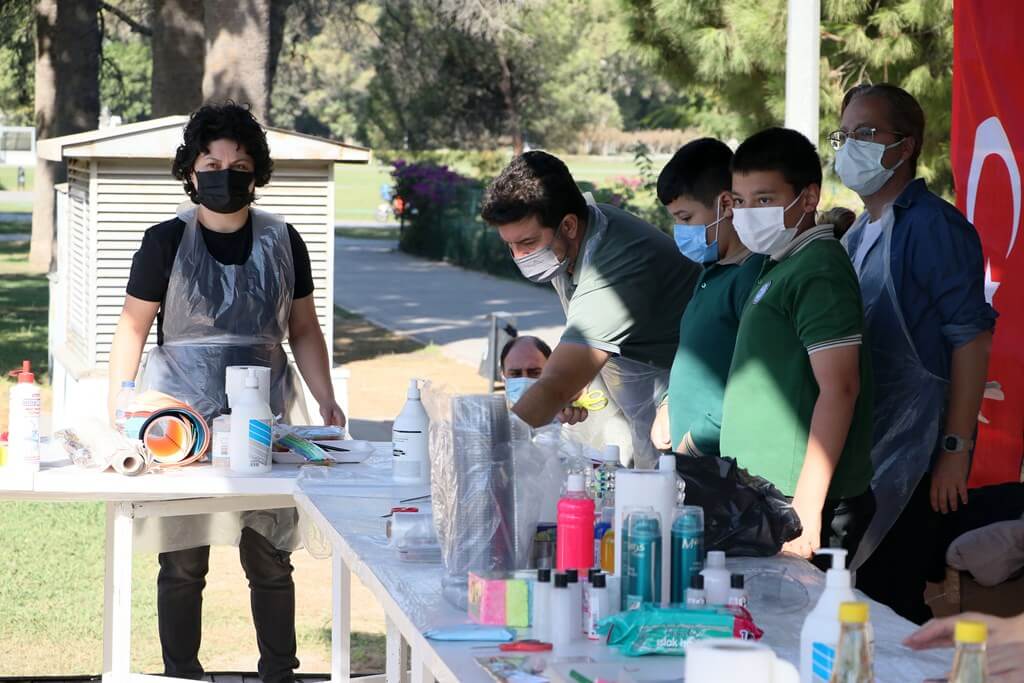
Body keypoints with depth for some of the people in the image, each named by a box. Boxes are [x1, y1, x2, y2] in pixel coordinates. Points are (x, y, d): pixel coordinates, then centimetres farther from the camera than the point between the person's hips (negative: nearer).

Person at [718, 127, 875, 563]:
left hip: (799, 510, -9)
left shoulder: (819, 272, -12)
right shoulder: (780, 268, 17)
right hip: (764, 503, 9)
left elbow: (839, 389, -19)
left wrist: (806, 511, -23)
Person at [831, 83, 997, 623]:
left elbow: (972, 339, -16)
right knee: (864, 597, 11)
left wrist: (955, 450, -20)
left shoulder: (935, 228, -11)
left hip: (916, 454, -9)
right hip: (861, 450, 9)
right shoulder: (858, 234, 16)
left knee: (891, 601, -9)